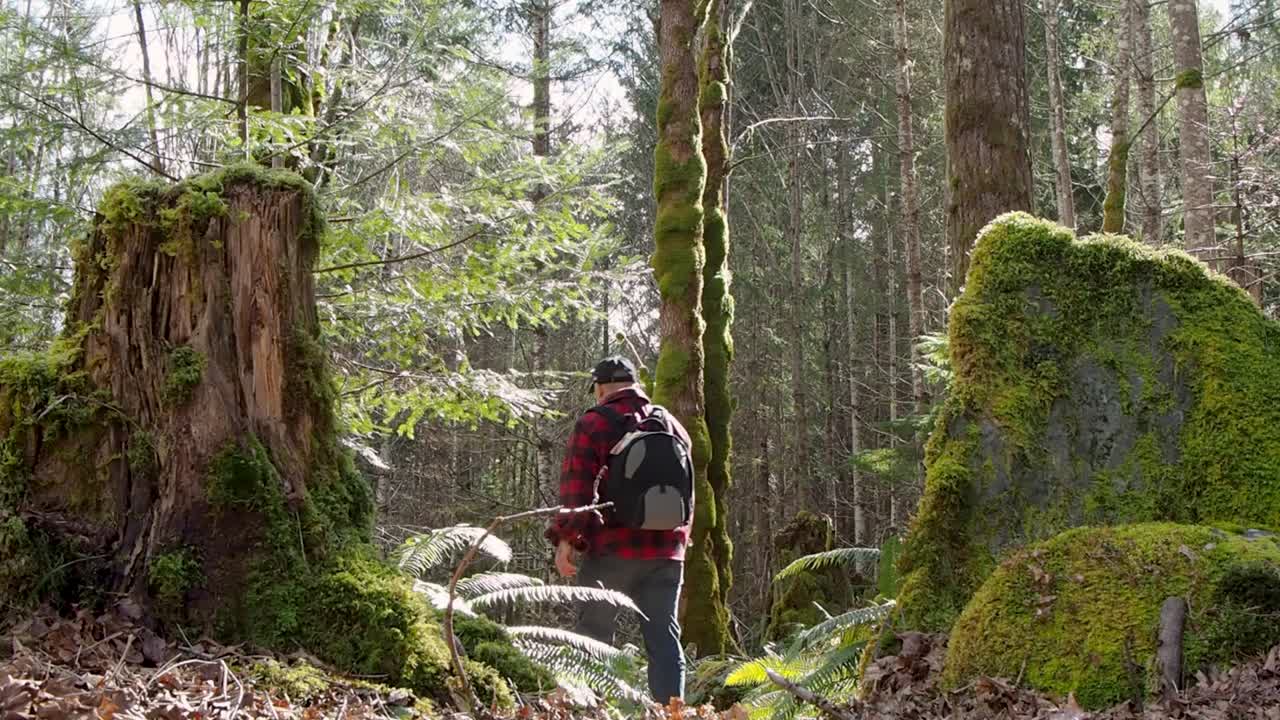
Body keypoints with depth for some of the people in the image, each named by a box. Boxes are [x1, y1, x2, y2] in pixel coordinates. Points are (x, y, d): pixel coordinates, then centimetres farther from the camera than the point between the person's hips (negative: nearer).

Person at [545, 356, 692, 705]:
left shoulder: (594, 423, -2)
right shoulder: (673, 425, 16)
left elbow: (576, 486, -12)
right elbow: (687, 495, 22)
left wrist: (565, 538, -11)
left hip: (612, 550, -5)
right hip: (666, 551, 5)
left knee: (594, 636, 1)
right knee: (664, 638, 5)